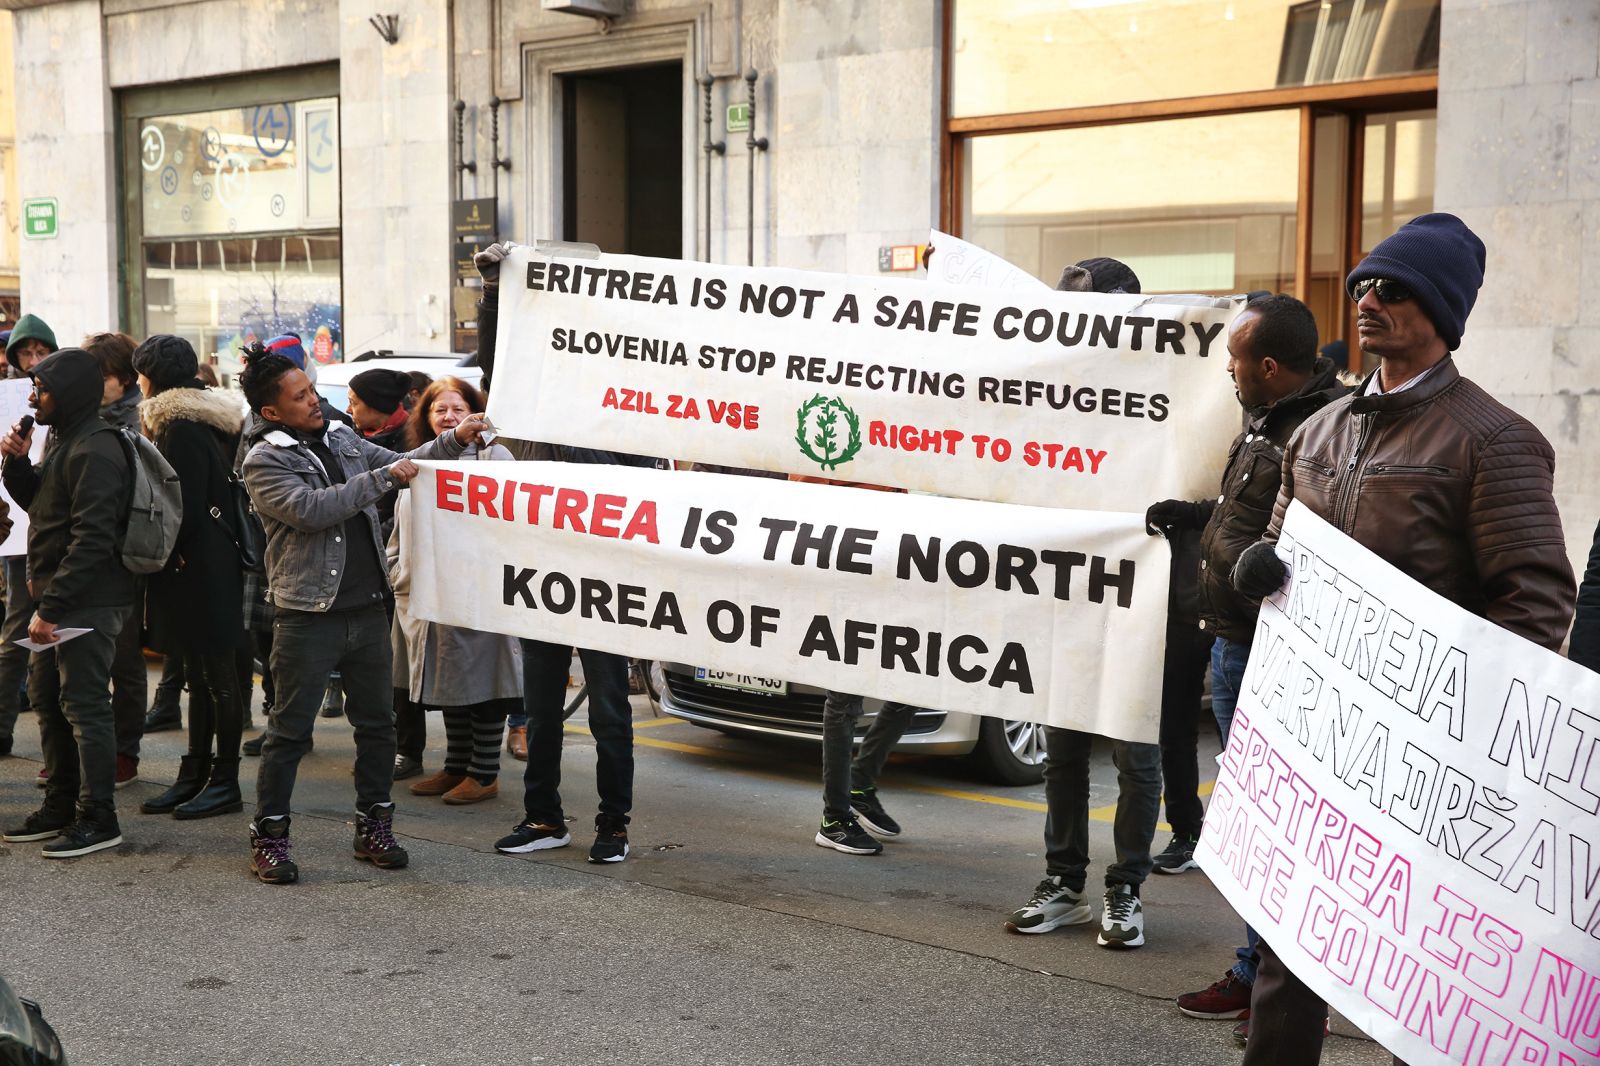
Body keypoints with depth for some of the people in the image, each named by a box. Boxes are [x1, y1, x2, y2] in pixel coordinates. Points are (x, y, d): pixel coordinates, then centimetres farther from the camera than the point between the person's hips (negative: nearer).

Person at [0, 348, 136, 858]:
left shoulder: (95, 450, -18)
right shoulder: (64, 439, 14)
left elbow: (92, 539, -24)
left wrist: (51, 606, -24)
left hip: (89, 601, -10)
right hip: (58, 596, 10)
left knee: (83, 705, -6)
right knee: (46, 697, 16)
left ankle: (98, 819, 1)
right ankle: (60, 806, 27)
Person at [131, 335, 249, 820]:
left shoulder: (182, 428, -16)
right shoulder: (201, 421, 13)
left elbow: (186, 505, -20)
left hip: (197, 566, -10)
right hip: (205, 565, 10)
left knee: (215, 675, -2)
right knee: (202, 675, 13)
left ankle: (225, 782, 5)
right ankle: (195, 775, 21)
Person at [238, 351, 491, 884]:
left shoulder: (341, 437, 12)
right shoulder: (264, 461, -8)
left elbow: (402, 465, 20)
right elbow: (310, 509, -21)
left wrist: (454, 440, 6)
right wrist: (380, 478, -19)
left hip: (368, 609, 6)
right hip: (309, 616, -6)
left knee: (377, 722, 11)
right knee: (290, 730, 1)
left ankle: (373, 828, 23)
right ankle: (268, 836, 12)